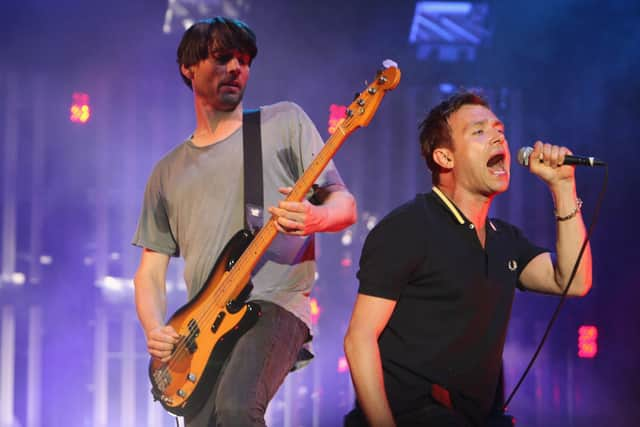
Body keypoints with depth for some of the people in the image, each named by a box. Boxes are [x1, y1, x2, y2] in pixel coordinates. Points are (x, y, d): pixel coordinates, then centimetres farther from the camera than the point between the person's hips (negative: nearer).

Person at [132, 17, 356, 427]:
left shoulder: (285, 122, 10)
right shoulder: (168, 172, 19)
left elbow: (345, 204, 3)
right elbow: (150, 271, 18)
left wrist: (315, 219, -21)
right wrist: (155, 330, -3)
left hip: (274, 301, -5)